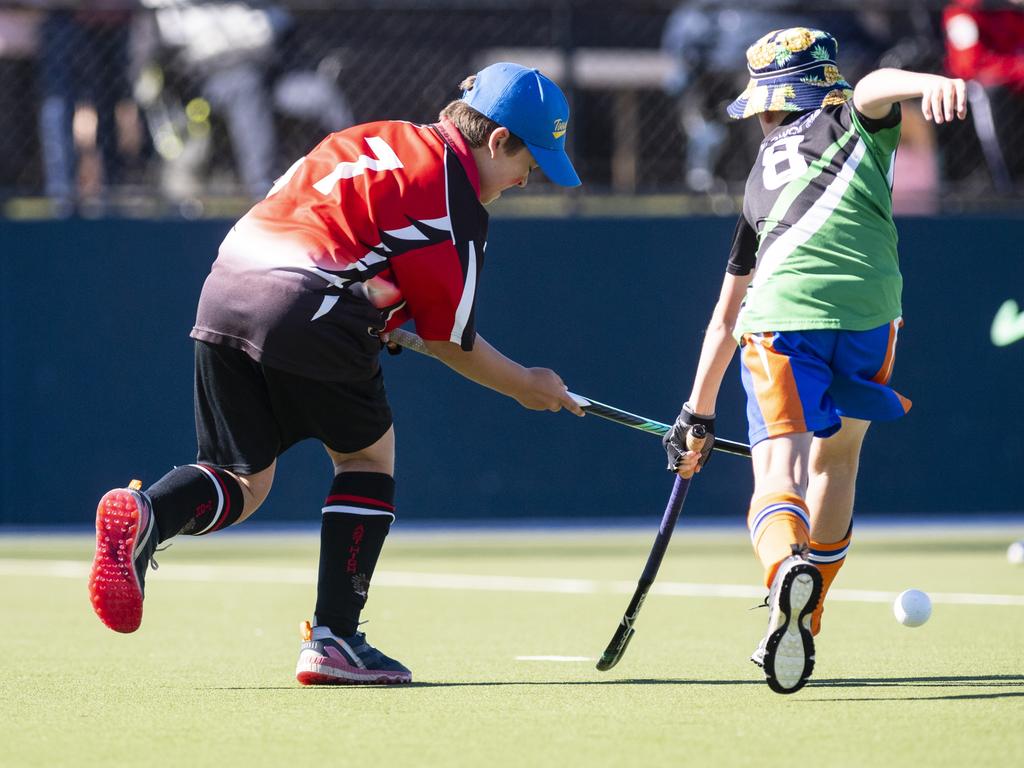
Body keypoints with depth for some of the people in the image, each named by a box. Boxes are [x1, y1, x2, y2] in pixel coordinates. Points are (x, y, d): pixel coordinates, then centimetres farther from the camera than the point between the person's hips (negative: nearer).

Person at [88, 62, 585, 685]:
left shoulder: (371, 138, 25)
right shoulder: (457, 202, 2)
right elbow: (450, 342, 6)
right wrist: (527, 386, 21)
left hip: (224, 290, 7)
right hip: (310, 312, -6)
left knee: (243, 484, 15)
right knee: (369, 453, 15)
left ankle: (145, 515, -16)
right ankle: (334, 639, 8)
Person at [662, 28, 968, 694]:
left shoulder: (761, 176, 30)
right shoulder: (855, 121, 24)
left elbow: (725, 316, 34)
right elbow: (878, 84, -5)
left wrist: (697, 414, 41)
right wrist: (931, 83, -27)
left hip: (779, 316, 0)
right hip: (867, 312, 0)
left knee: (779, 472, -10)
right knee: (836, 458, 22)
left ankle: (786, 568, -45)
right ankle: (803, 628, 25)